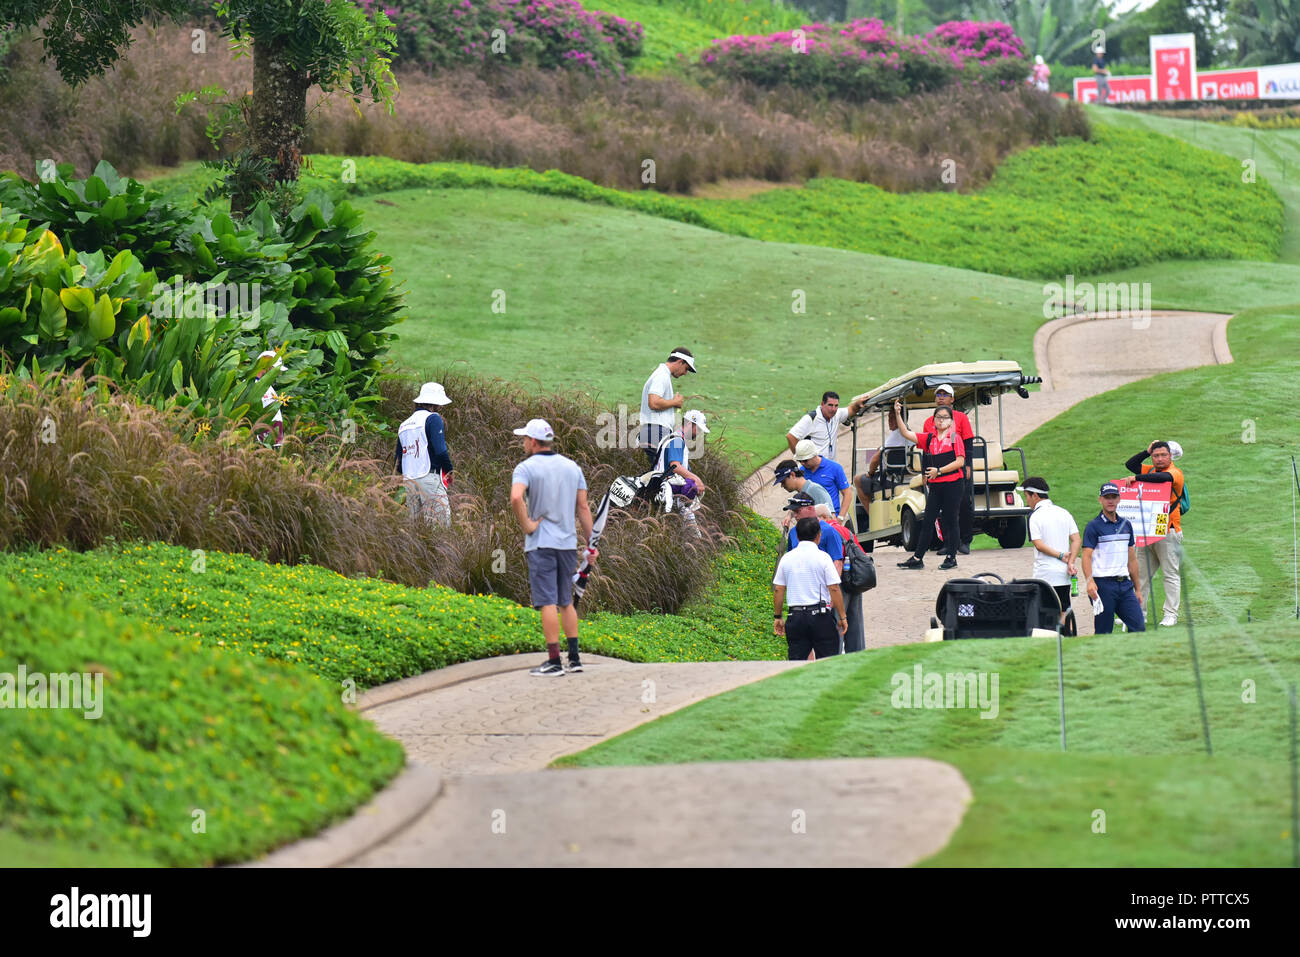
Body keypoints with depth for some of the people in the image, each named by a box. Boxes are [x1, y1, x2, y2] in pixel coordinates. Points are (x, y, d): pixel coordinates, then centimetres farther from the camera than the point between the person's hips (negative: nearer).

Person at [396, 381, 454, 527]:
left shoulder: (403, 425, 18)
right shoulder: (432, 418, -5)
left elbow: (398, 461, 19)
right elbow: (440, 450, -14)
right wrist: (449, 471, -1)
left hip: (409, 482, 7)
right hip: (430, 478, -7)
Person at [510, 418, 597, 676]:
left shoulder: (526, 468, -8)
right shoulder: (571, 466, 9)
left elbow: (516, 497, -27)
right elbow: (583, 507, 9)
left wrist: (526, 525, -14)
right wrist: (591, 542, 13)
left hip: (541, 544, -6)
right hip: (568, 543, 6)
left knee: (548, 603, -6)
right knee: (566, 602, 15)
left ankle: (554, 662, -9)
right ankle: (574, 658, 14)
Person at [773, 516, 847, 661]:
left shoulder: (786, 558, 6)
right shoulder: (823, 558, -6)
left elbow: (778, 590, 8)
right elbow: (834, 589, -7)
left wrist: (779, 617, 17)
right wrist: (842, 617, 0)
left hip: (796, 616, 3)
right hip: (820, 616, -3)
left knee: (796, 660, 4)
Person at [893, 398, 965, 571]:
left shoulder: (955, 438, -3)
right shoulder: (929, 438, 10)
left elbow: (960, 461, -10)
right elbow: (906, 433, 7)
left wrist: (939, 471, -13)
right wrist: (898, 415, -5)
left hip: (952, 485, -4)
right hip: (935, 485, 5)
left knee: (950, 521, 2)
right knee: (927, 522, 4)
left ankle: (951, 558, 11)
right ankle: (917, 559, 5)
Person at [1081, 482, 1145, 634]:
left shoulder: (1126, 525, 16)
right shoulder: (1094, 526, -2)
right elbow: (1087, 556, -12)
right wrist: (1090, 581, -28)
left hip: (1124, 584, 5)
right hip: (1103, 584, -5)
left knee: (1139, 626, -5)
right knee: (1104, 632, -4)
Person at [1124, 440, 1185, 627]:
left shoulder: (1175, 473, -7)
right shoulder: (1150, 470, 15)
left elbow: (1163, 477, -28)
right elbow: (1130, 465, 15)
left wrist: (1137, 478, -26)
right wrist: (1147, 452, 6)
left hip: (1168, 532, -7)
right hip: (1147, 530, 7)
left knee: (1171, 574, -4)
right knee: (1141, 573, 7)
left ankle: (1171, 615, -3)